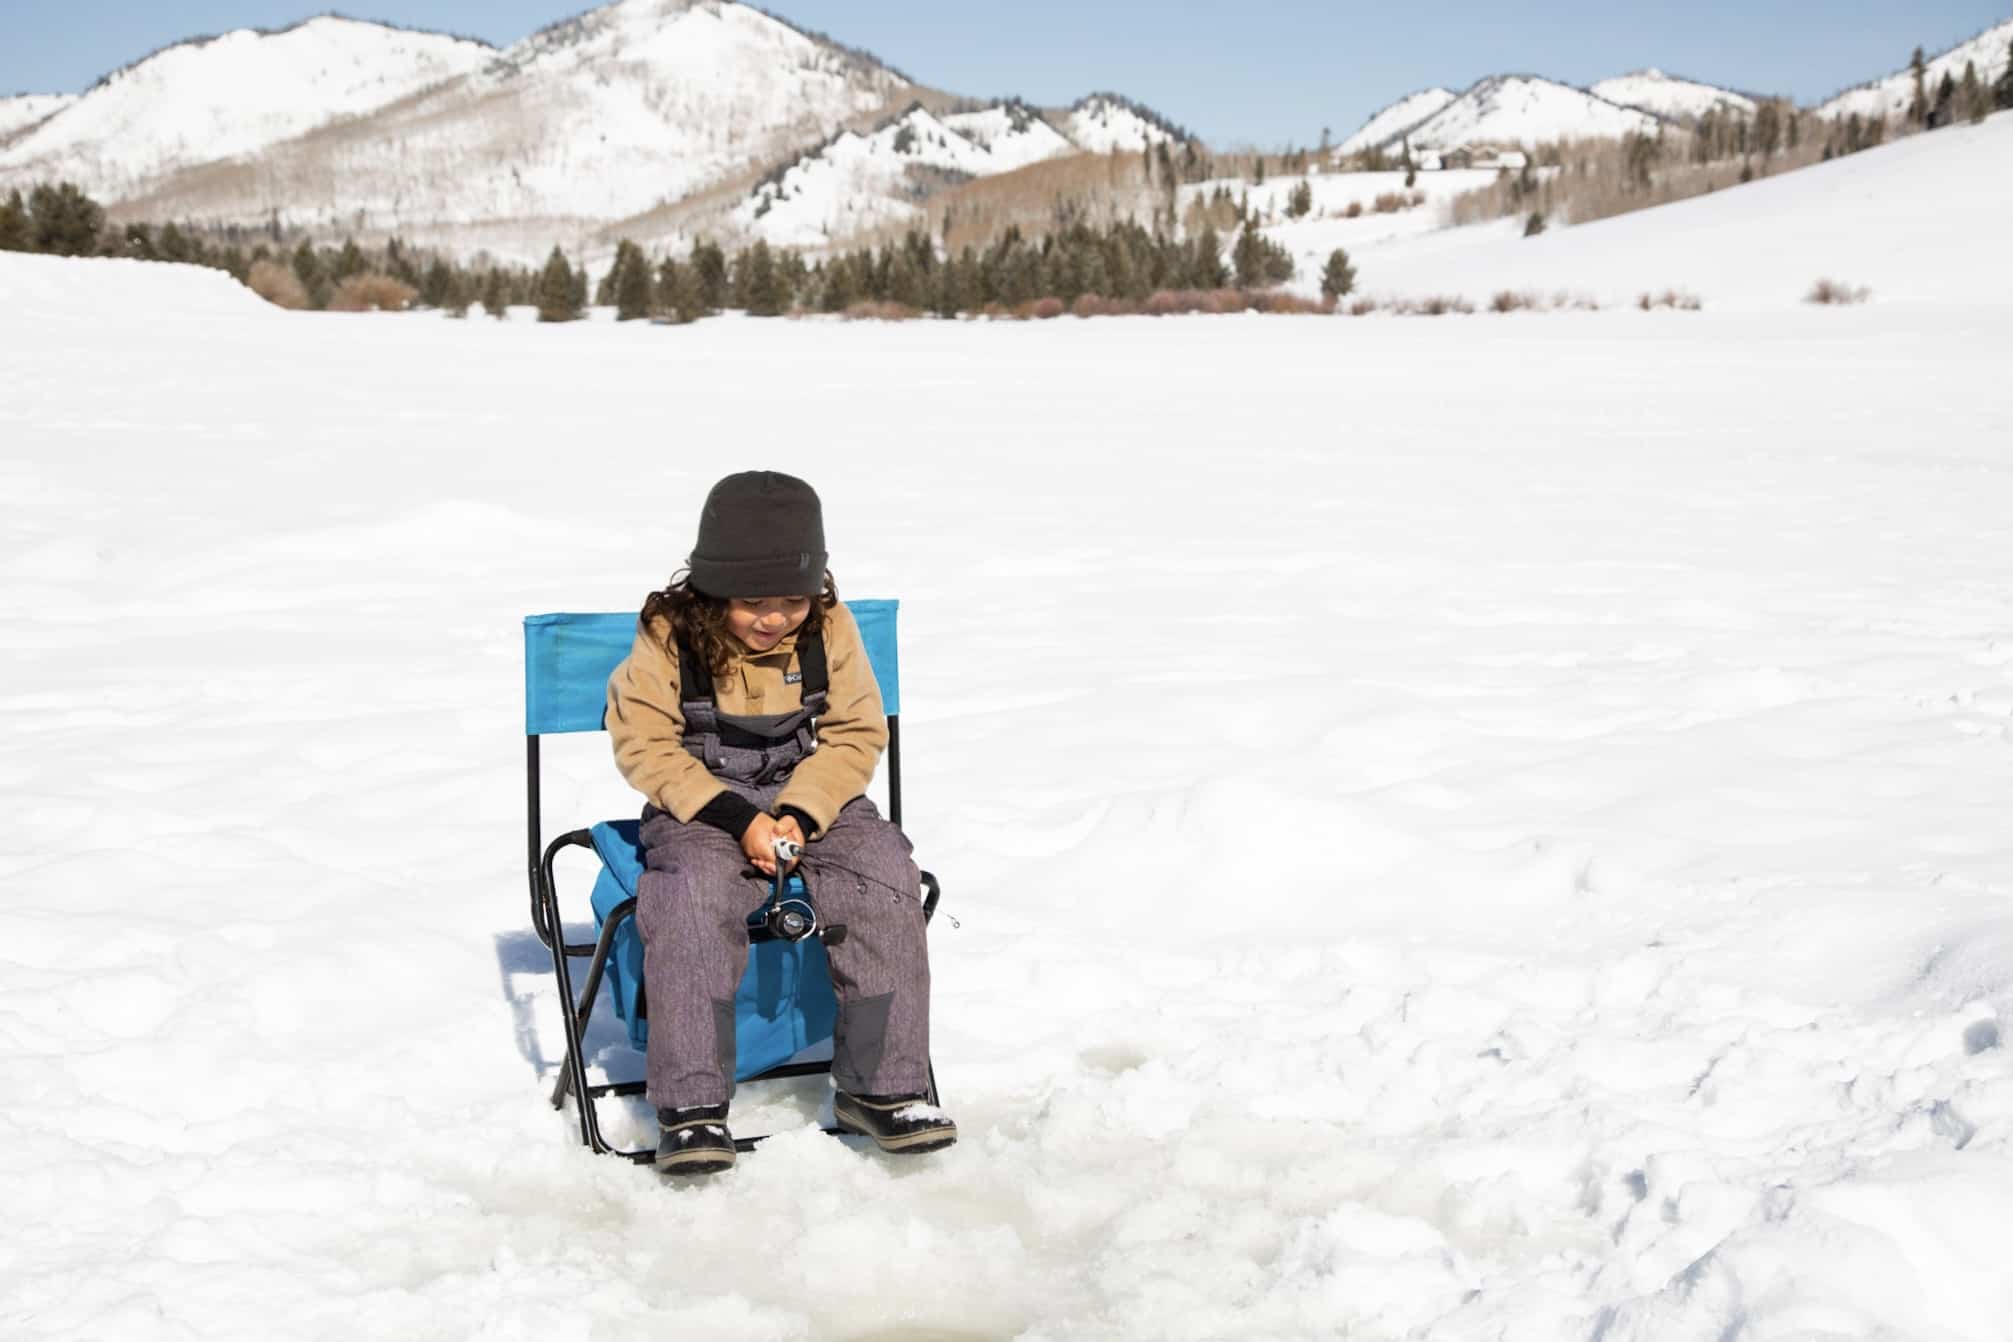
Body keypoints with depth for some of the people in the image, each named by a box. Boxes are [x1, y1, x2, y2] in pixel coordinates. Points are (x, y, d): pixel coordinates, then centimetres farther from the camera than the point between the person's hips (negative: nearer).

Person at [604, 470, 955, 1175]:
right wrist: (738, 820, -21)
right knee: (695, 894, -34)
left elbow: (855, 735, 0)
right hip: (701, 806, -2)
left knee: (886, 880, -24)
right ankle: (691, 1103, -24)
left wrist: (798, 815, -17)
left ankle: (881, 1085, -12)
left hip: (812, 798, 2)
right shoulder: (670, 638, -12)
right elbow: (646, 747, -11)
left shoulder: (830, 630, -5)